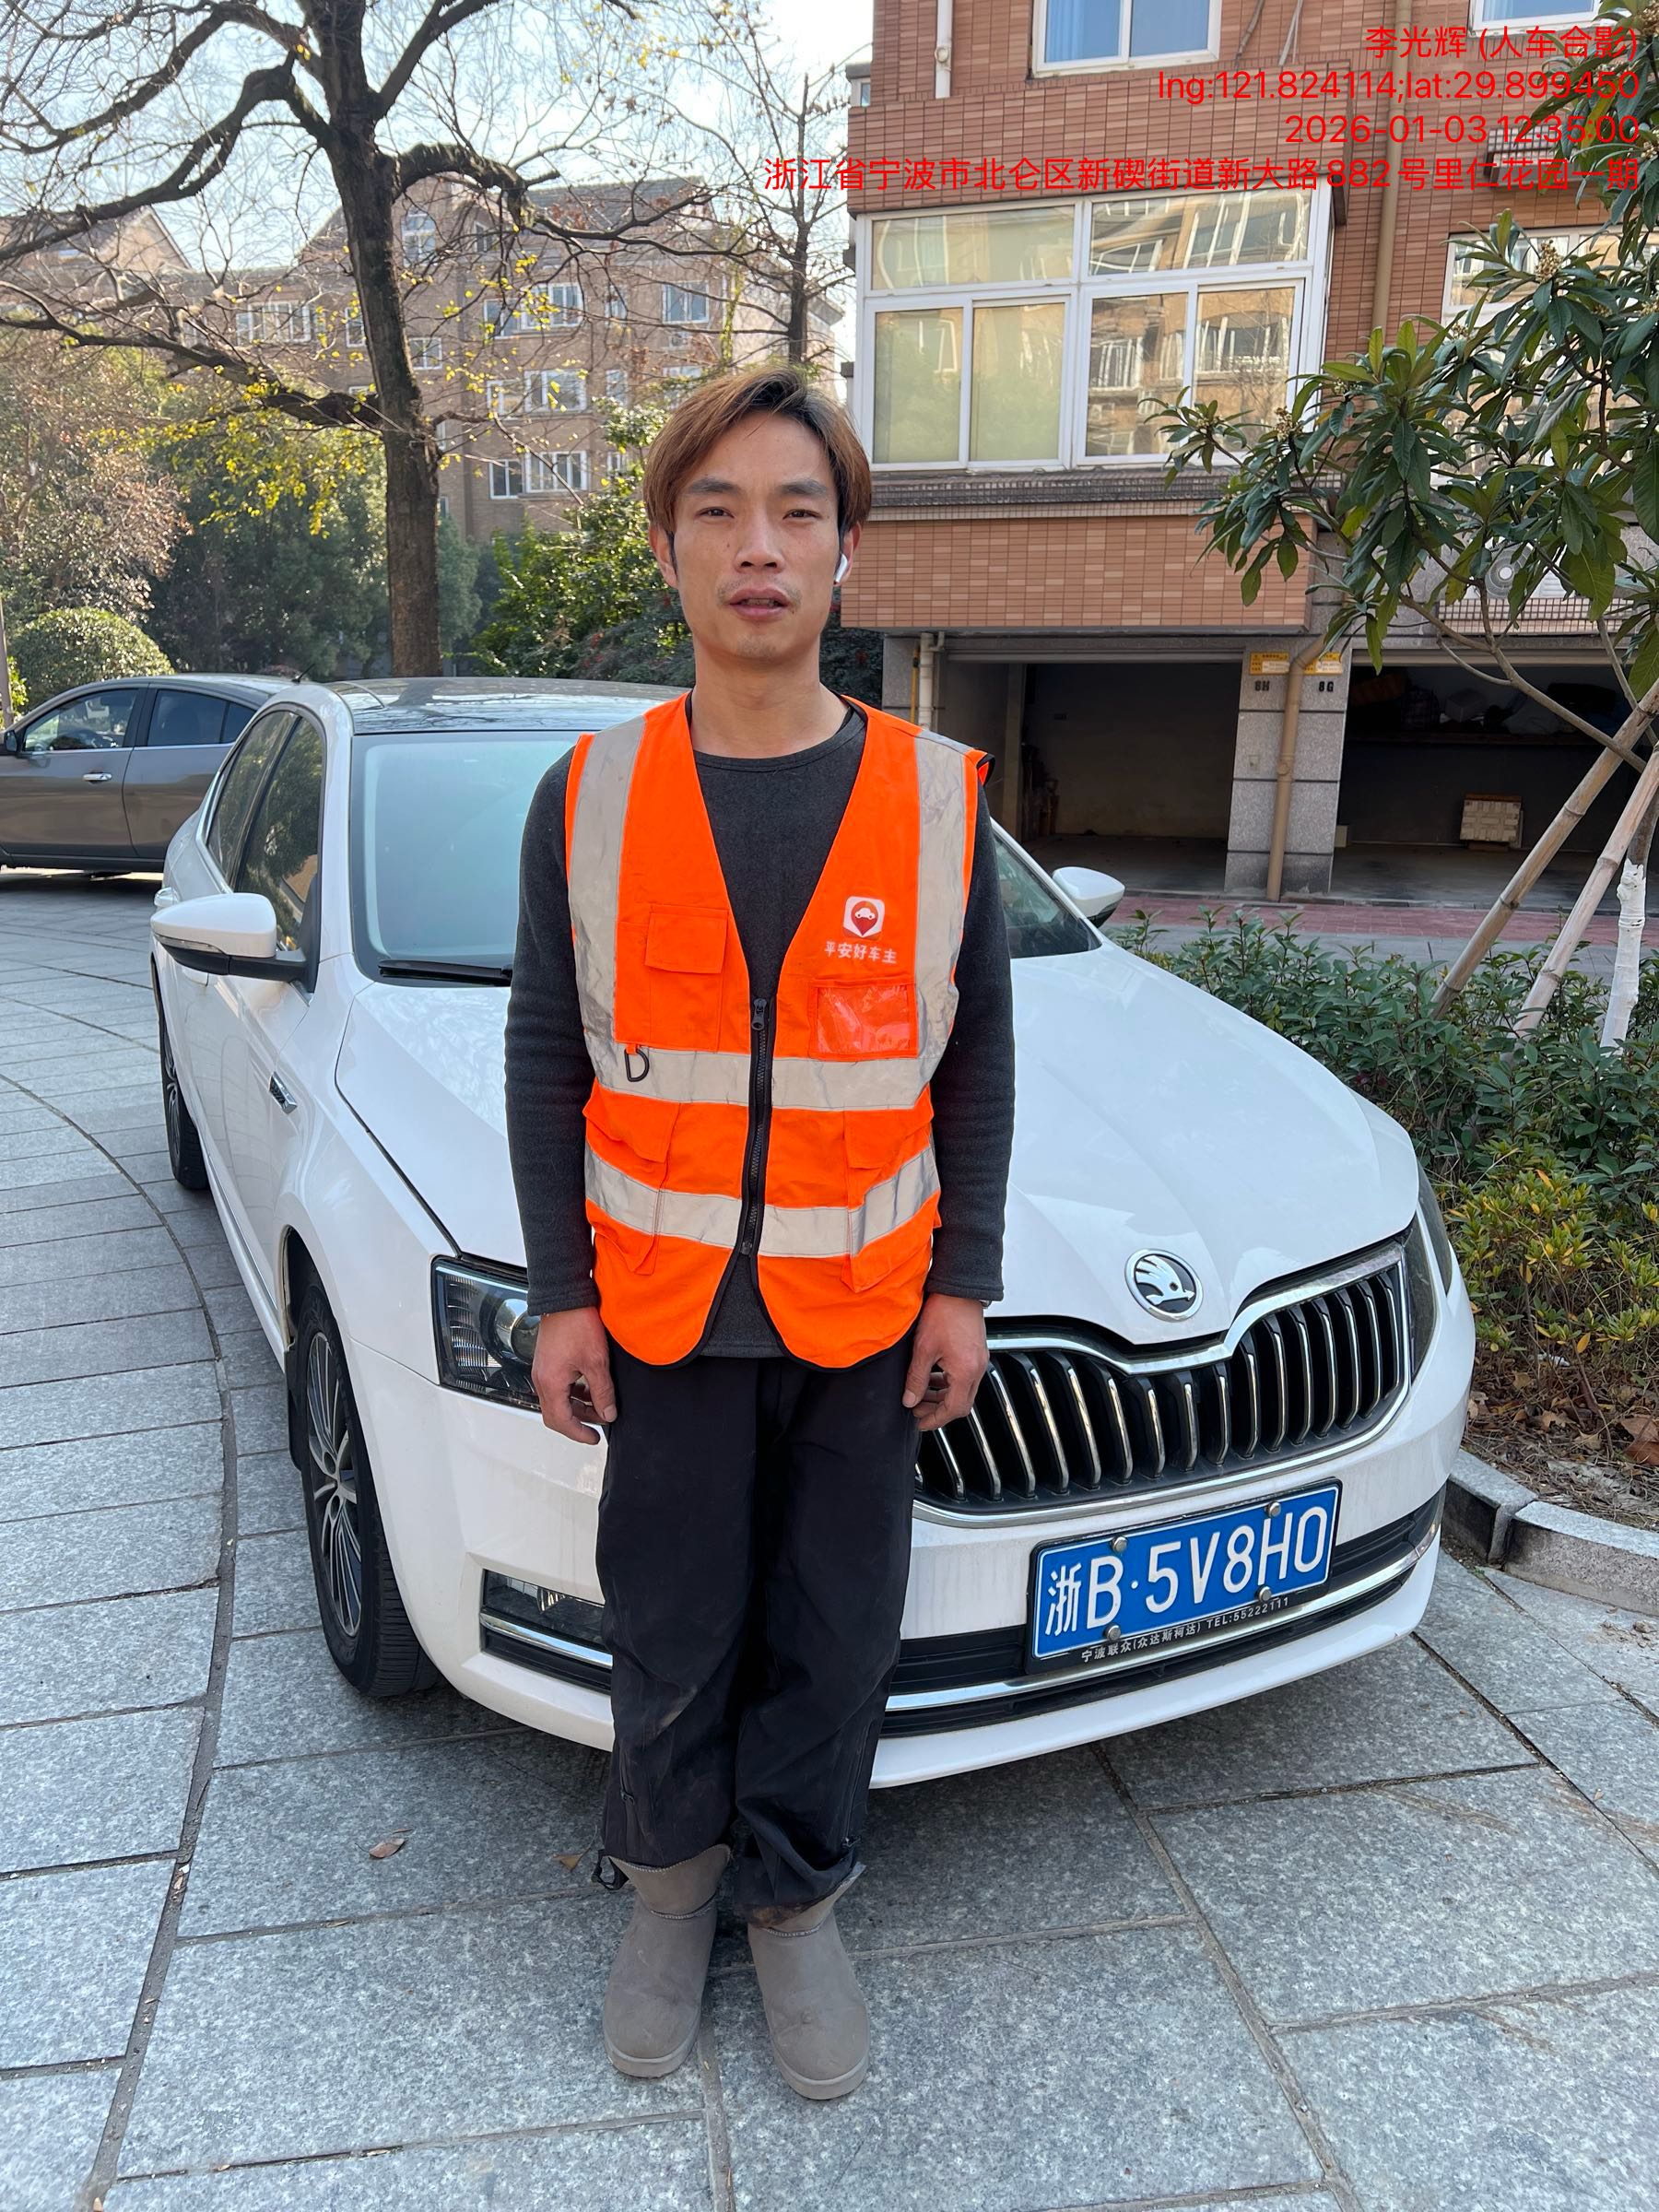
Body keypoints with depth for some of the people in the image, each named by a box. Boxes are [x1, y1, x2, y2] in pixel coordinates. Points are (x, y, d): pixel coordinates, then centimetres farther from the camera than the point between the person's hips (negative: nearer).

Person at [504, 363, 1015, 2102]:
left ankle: (797, 1903, 36)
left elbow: (976, 1060, 2)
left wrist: (964, 1282, 0)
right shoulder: (588, 798, -3)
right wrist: (559, 1292, -1)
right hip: (665, 1305, 0)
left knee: (835, 1638, 12)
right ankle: (668, 1874, 40)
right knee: (672, 1638, 13)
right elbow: (545, 1060, 1)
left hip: (865, 1307, 0)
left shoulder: (937, 796, -3)